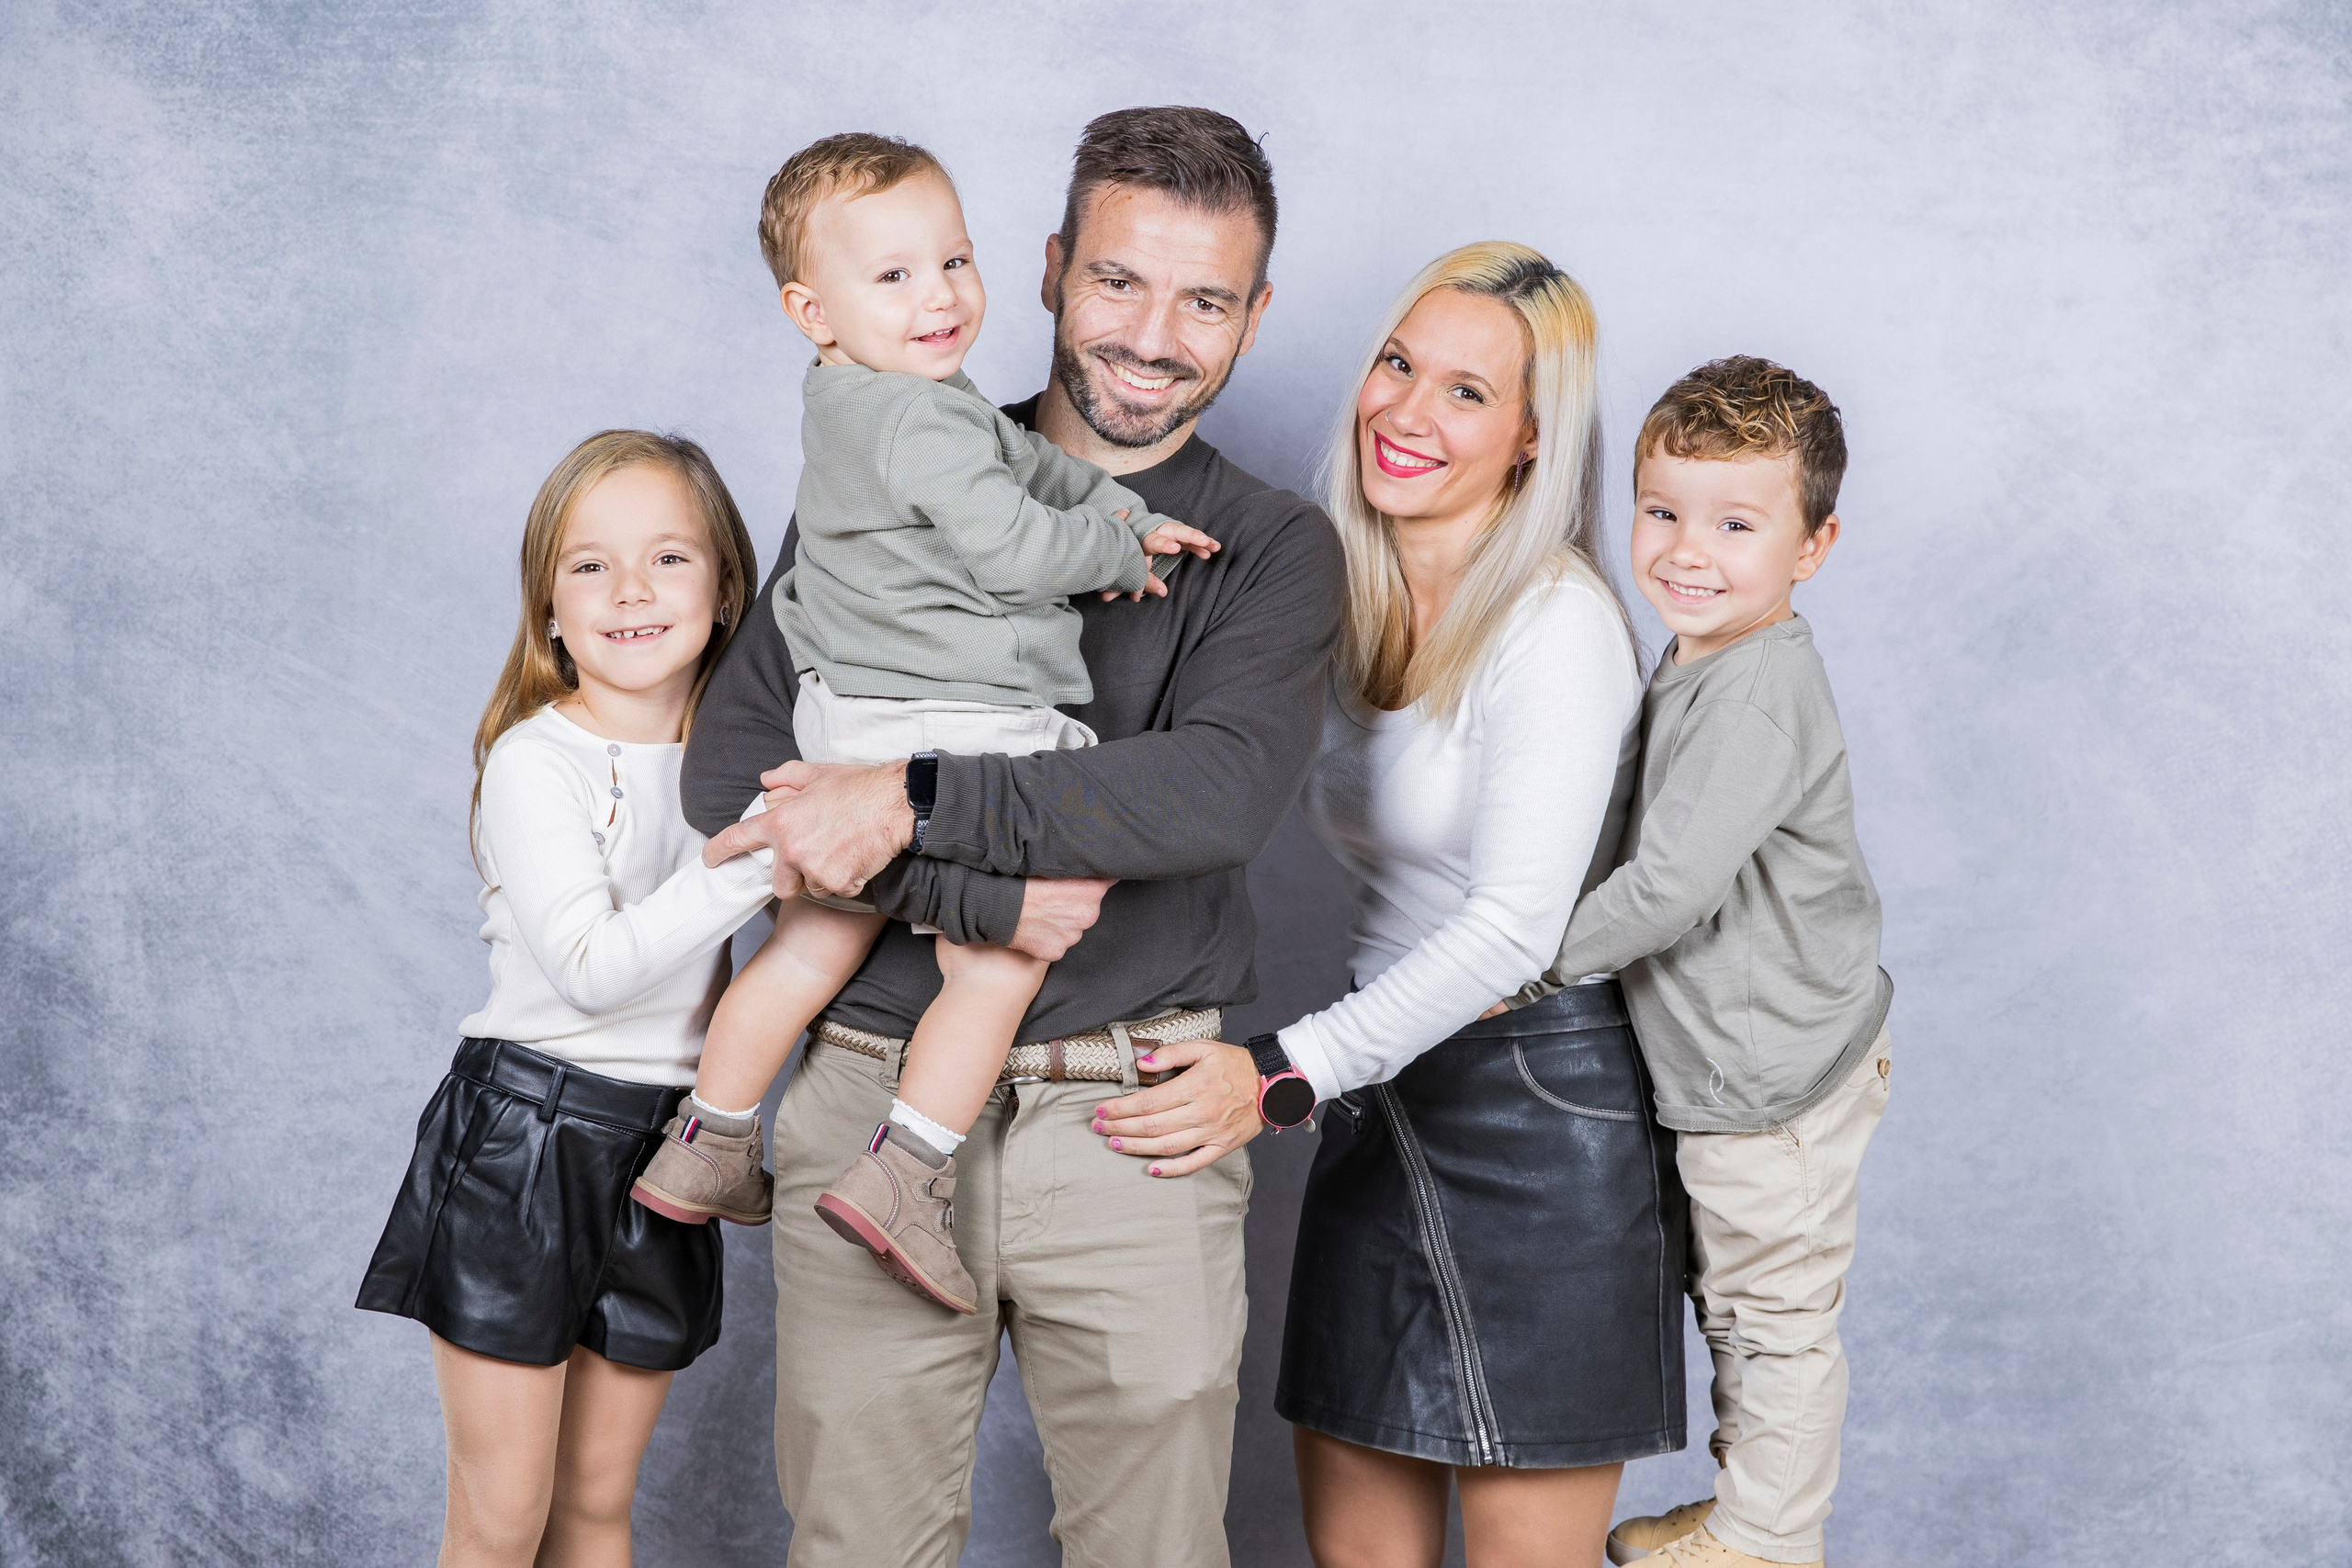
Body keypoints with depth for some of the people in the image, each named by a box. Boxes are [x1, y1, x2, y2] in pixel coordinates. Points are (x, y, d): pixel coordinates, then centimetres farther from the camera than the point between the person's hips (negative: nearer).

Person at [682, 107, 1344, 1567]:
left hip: (1133, 1125, 0)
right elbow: (730, 774, -4)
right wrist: (982, 895, -16)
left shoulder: (1275, 550, 4)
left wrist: (911, 803, -20)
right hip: (870, 1096, 1)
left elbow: (1223, 789, -16)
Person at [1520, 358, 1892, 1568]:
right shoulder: (1698, 662, 5)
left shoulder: (1757, 694, -27)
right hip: (1739, 1064, 10)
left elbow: (1671, 885, -32)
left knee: (1771, 1314, 9)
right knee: (1737, 1305, 23)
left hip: (1771, 1082, -10)